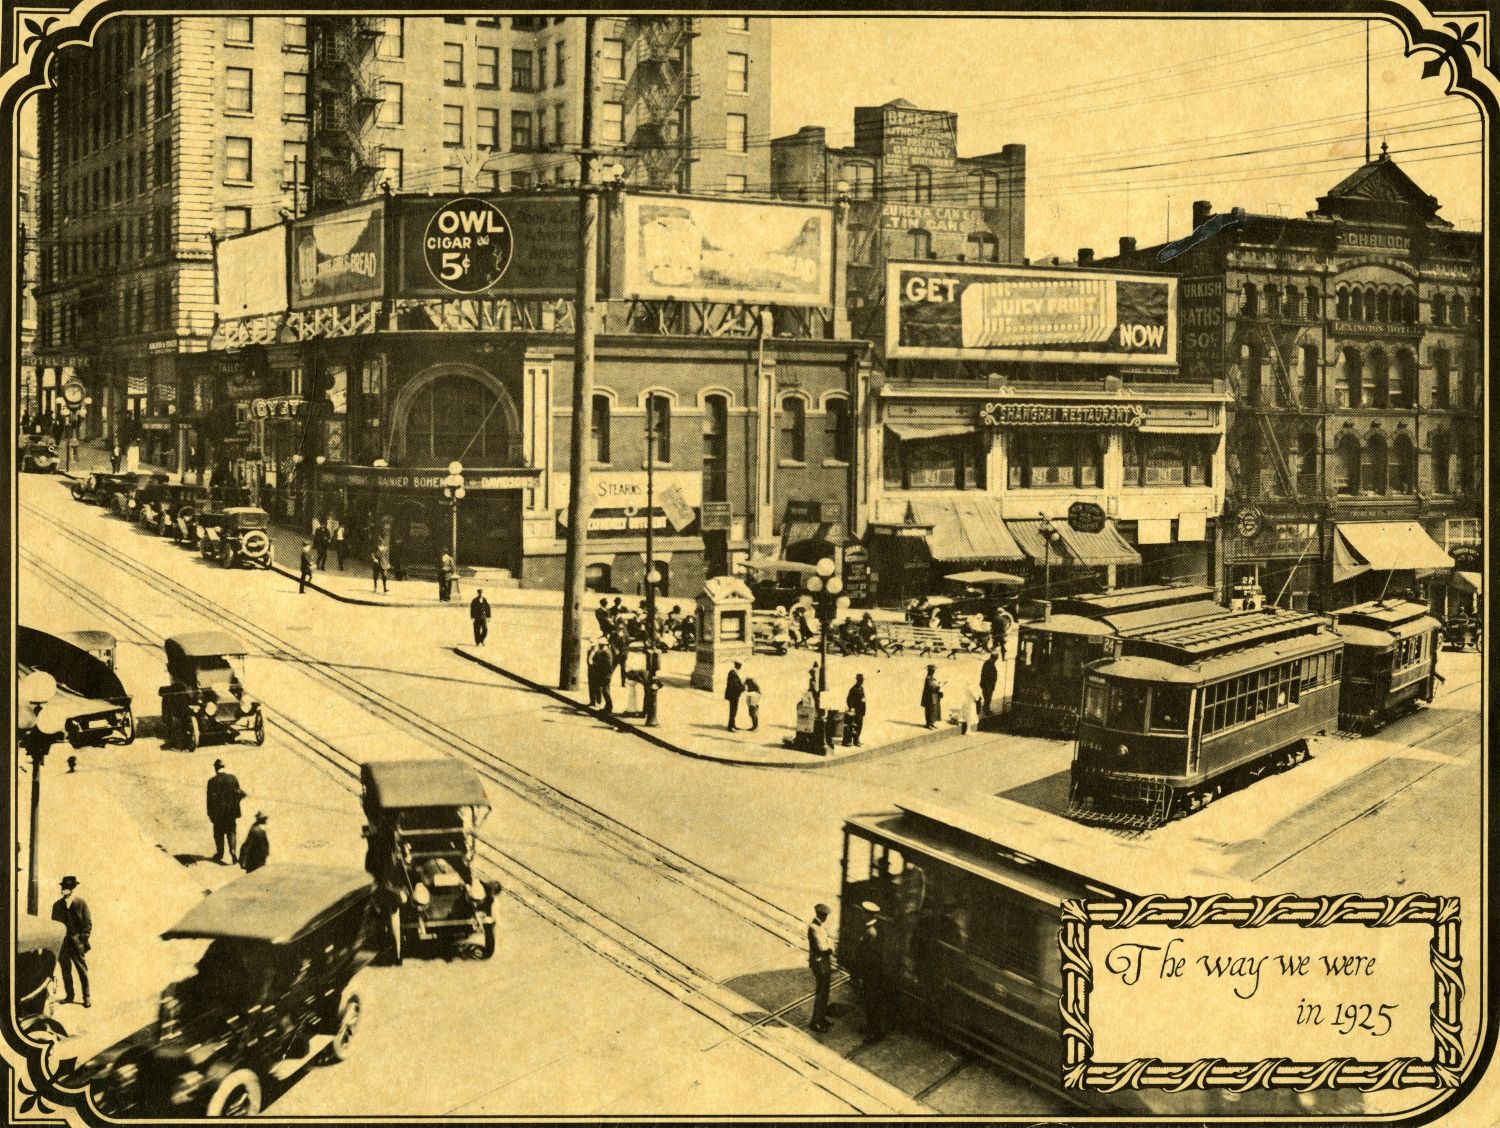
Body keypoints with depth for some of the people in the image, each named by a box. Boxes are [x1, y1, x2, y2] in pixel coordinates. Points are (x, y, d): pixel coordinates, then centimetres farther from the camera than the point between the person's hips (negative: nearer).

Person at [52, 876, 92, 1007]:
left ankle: (86, 997, 5)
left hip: (77, 941, -3)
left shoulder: (81, 903, -2)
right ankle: (69, 995, 17)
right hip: (62, 942, 3)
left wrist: (84, 940, -8)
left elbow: (88, 923, -1)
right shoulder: (57, 905, 7)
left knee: (82, 970, -1)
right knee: (65, 970, 7)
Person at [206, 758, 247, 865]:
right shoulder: (233, 778, -5)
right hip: (232, 811, 2)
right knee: (231, 832, 9)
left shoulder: (212, 781, -11)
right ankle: (233, 851, -10)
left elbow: (210, 798, -9)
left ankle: (220, 854, 22)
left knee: (219, 832, 14)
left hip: (218, 811, -2)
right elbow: (238, 794, -3)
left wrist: (210, 814, -2)